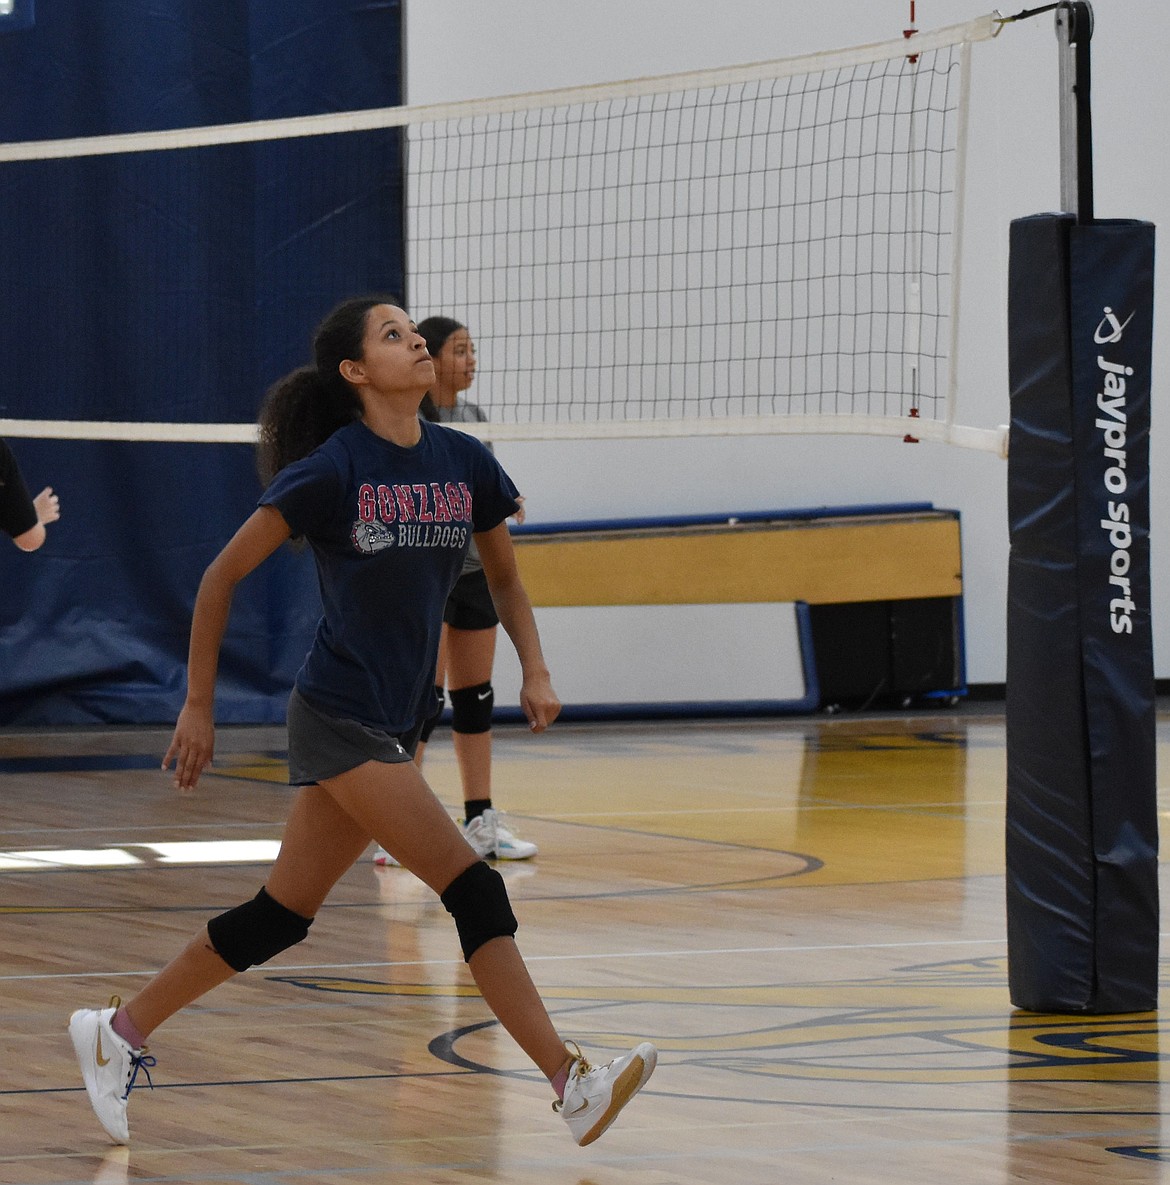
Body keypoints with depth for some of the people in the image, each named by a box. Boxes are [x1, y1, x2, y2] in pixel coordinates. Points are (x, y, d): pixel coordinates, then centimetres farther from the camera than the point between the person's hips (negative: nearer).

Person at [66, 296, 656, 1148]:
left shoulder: (463, 462, 5)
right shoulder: (333, 469, -12)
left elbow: (505, 578, 19)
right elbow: (223, 575, -4)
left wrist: (534, 669, 1)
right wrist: (199, 706, -3)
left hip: (396, 724, 7)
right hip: (341, 718, -7)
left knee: (281, 917, 13)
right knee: (476, 892, -14)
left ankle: (119, 1032, 26)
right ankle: (573, 1085, -13)